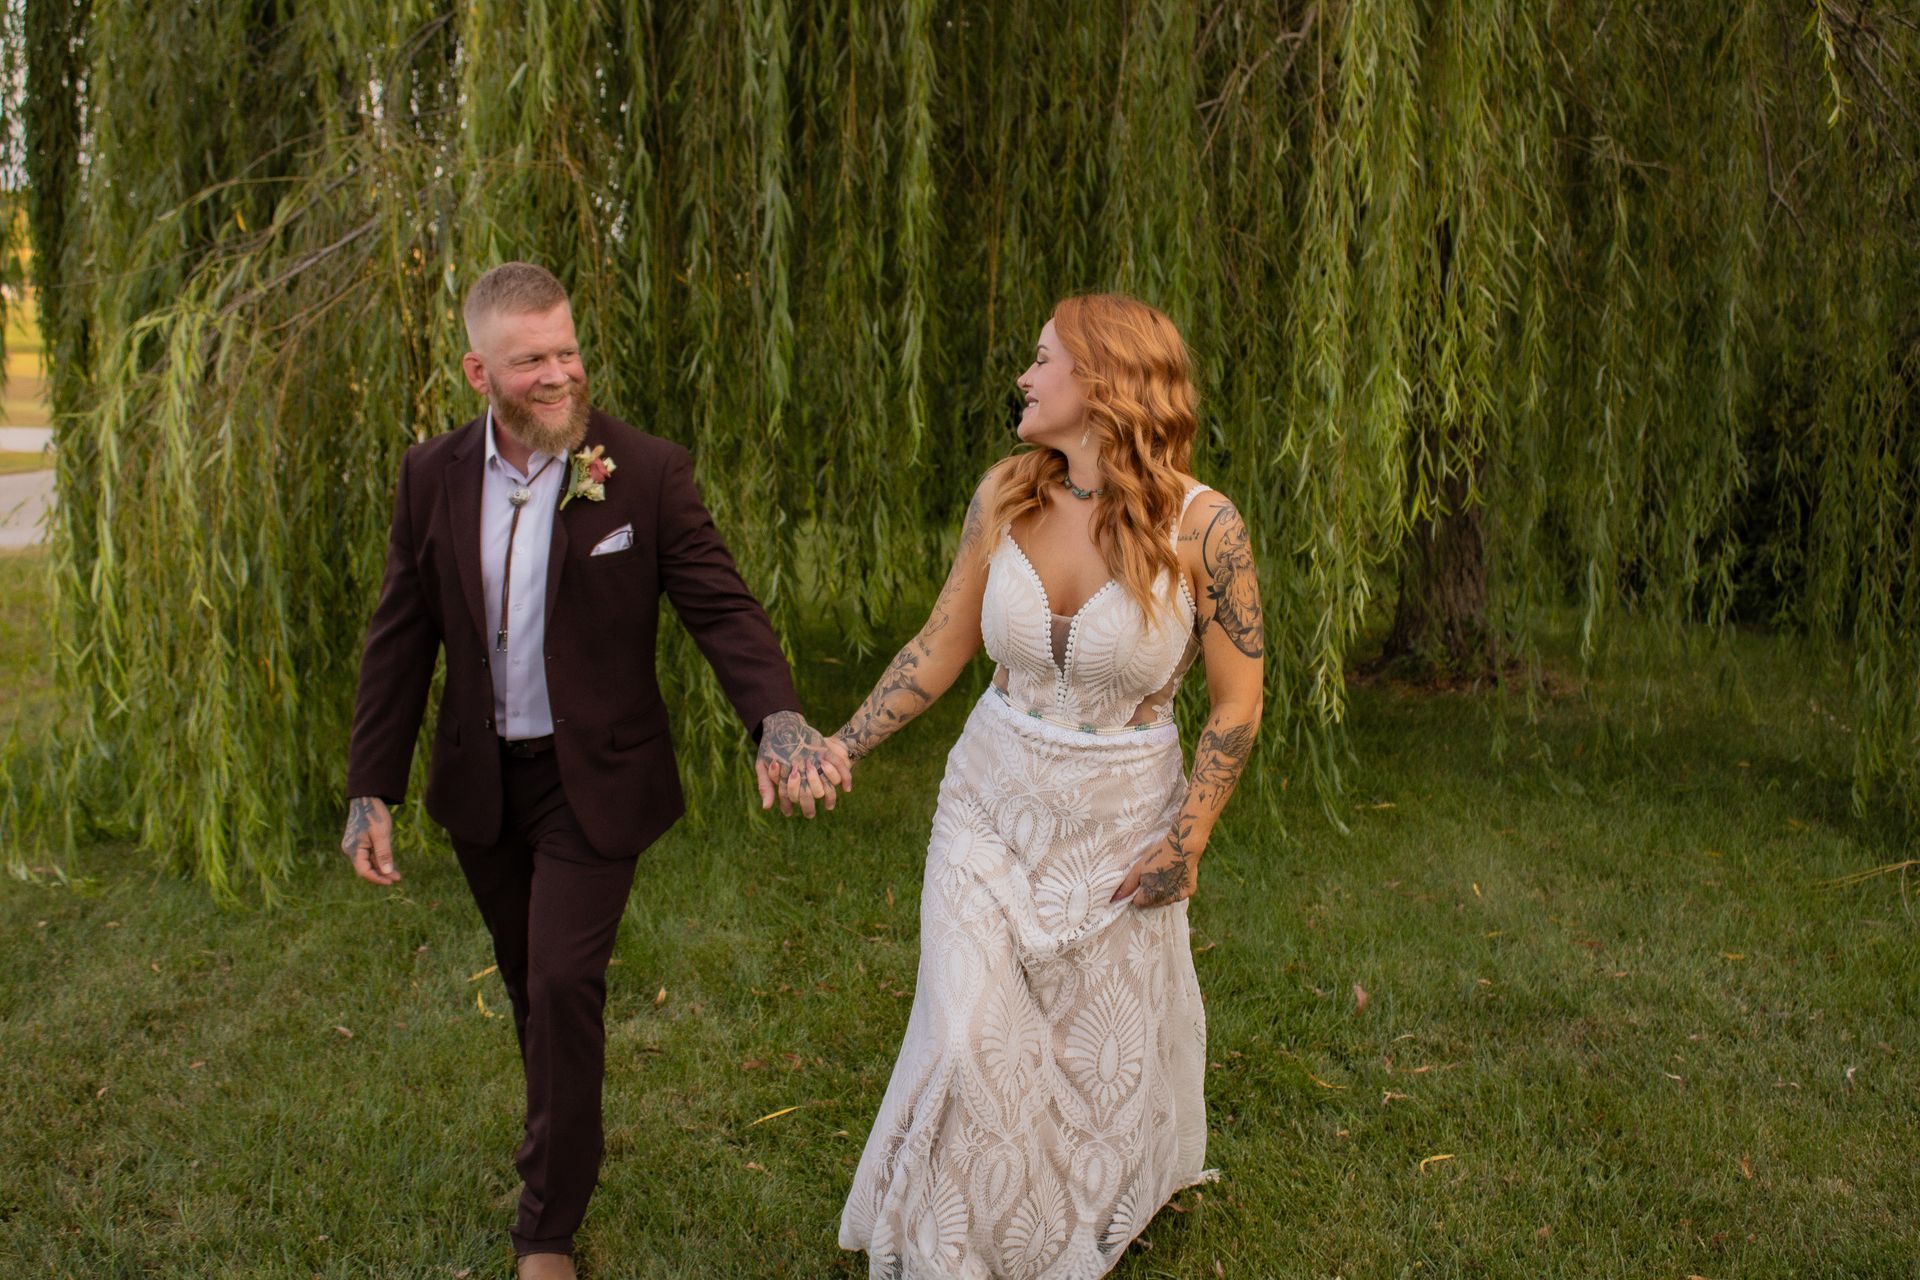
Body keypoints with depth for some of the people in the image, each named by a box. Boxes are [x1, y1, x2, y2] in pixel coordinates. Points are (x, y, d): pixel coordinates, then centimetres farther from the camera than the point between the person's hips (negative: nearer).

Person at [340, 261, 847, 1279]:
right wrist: (370, 789, -1)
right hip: (480, 779, 4)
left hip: (593, 780, -3)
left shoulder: (648, 473, -13)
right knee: (527, 980, 19)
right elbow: (400, 640, 1)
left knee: (564, 987, -5)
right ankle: (558, 1131, 47)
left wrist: (780, 719, -34)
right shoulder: (434, 476, -3)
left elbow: (721, 607, -15)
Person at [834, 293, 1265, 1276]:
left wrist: (1186, 842, -11)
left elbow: (1238, 700, -9)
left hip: (1121, 824, -2)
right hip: (992, 803, 2)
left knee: (1106, 1049, 14)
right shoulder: (1005, 496, -7)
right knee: (967, 1039, -2)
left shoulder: (1202, 527, -17)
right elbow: (942, 646, 4)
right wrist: (840, 750, 2)